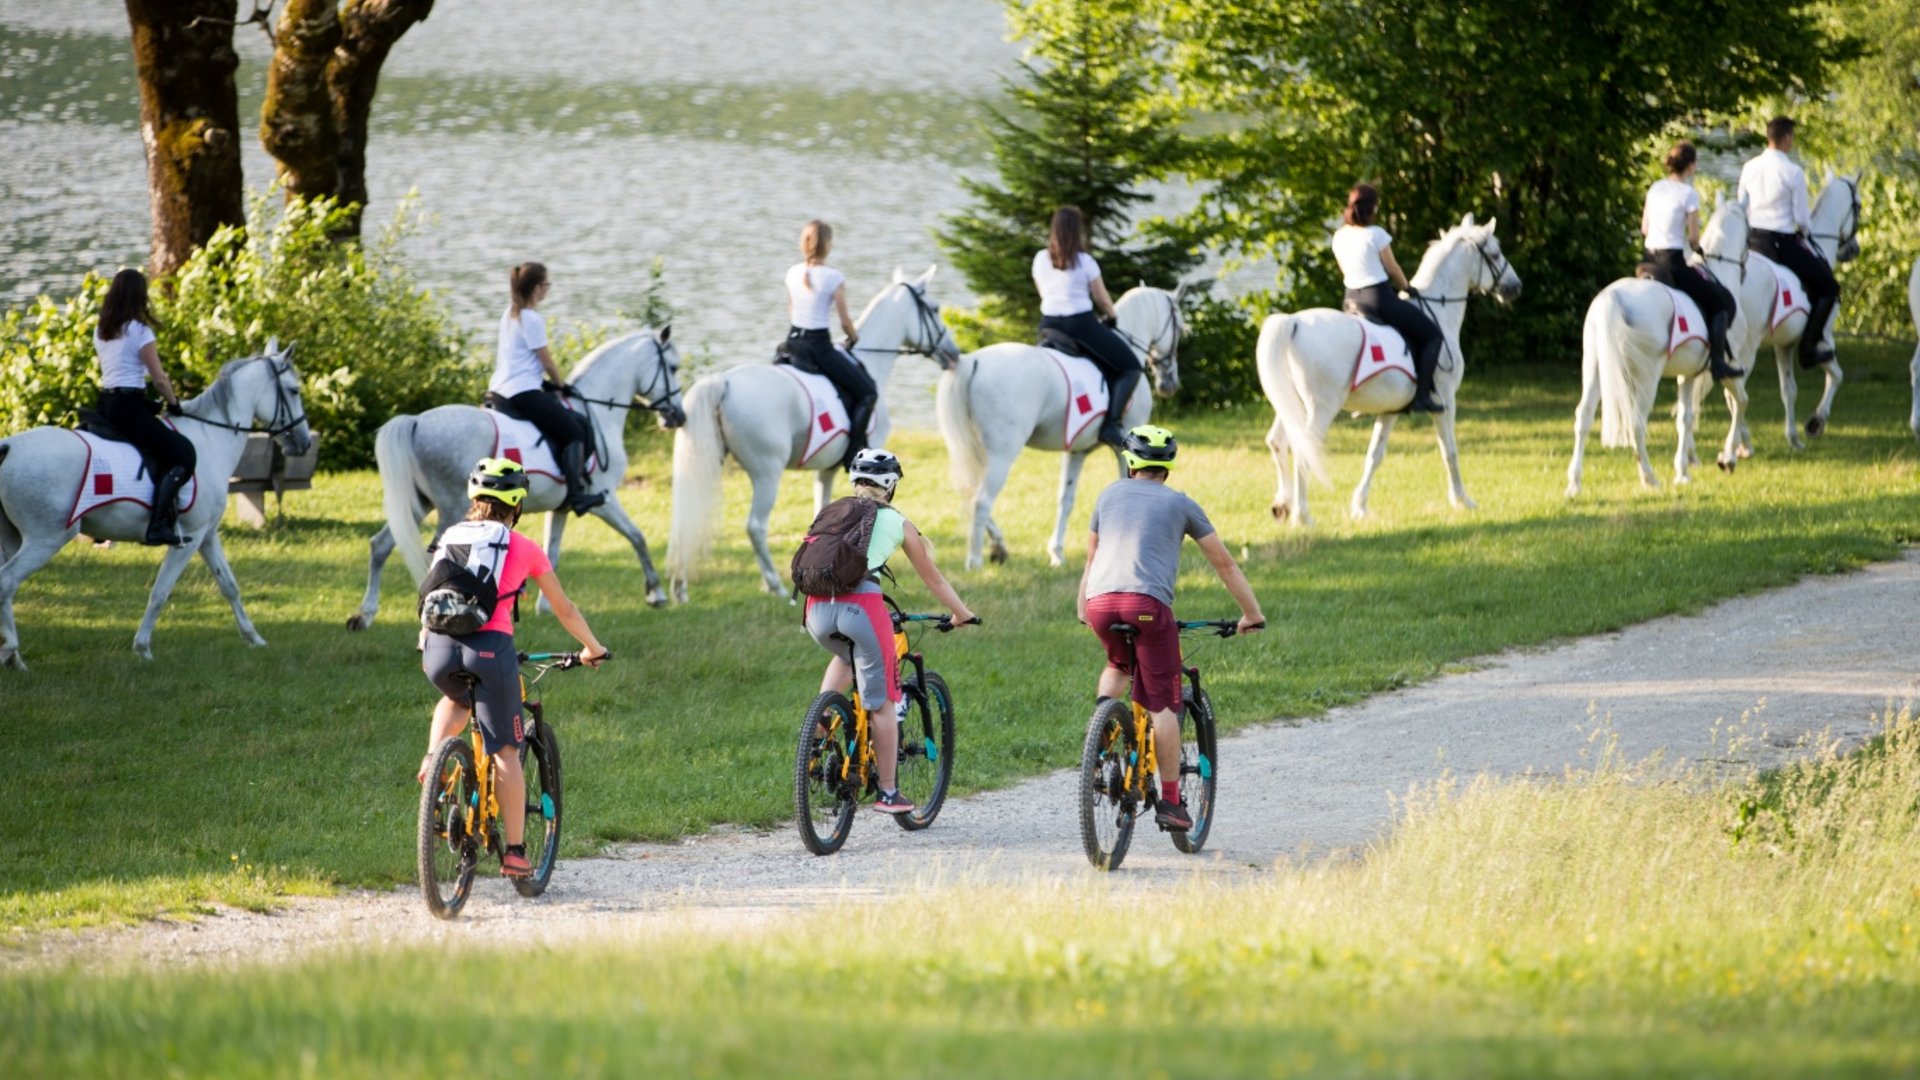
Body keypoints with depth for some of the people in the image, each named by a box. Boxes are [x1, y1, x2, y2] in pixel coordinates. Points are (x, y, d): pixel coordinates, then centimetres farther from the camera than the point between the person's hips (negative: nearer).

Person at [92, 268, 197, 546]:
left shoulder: (100, 332, 13)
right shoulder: (139, 331, -11)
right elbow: (159, 378, -11)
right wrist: (174, 403, 6)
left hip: (104, 404, 8)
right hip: (129, 406, -8)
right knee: (182, 455, -8)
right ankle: (159, 524, -22)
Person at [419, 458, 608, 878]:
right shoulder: (524, 549, 12)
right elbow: (564, 610, 22)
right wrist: (592, 648, 38)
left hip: (440, 647, 3)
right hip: (490, 646, -3)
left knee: (456, 700, 37)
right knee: (505, 752, 7)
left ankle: (433, 756, 10)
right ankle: (515, 851, 7)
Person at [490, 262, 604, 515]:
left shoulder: (510, 315, 14)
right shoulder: (532, 320, -14)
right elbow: (547, 362, -10)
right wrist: (561, 384, 8)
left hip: (499, 388, 10)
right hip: (524, 391, -10)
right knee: (573, 430, -5)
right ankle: (577, 495, -13)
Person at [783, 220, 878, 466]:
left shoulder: (792, 274, 3)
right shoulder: (834, 278, -13)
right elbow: (845, 321, -8)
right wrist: (854, 339, 12)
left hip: (794, 343, 6)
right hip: (819, 346, -6)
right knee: (868, 392, 5)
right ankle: (854, 453, -5)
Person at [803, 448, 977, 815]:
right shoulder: (896, 522, 14)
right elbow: (933, 579, 24)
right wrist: (963, 615, 39)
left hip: (818, 608, 4)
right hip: (861, 604, -4)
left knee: (847, 656, 37)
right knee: (881, 702, 8)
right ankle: (889, 793, 11)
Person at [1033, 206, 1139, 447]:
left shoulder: (1040, 260, 4)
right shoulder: (1084, 262, -9)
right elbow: (1103, 300, -1)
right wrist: (1114, 317, 18)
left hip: (1049, 325, 5)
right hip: (1081, 325, -5)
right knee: (1131, 368, 4)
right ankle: (1112, 424, -12)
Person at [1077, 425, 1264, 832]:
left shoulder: (1111, 494, 23)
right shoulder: (1180, 504, 16)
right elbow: (1224, 563, 18)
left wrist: (1083, 609, 45)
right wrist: (1252, 614, 26)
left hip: (1101, 600, 3)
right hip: (1148, 602, -3)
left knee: (1119, 665, 34)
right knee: (1162, 703, 3)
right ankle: (1170, 801, 2)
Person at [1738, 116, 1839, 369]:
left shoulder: (1749, 168, 2)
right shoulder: (1793, 173, -14)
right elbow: (1802, 218, -10)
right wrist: (1807, 230, 11)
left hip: (1752, 241, 7)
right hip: (1783, 242, -6)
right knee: (1828, 287, 6)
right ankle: (1809, 347, -2)